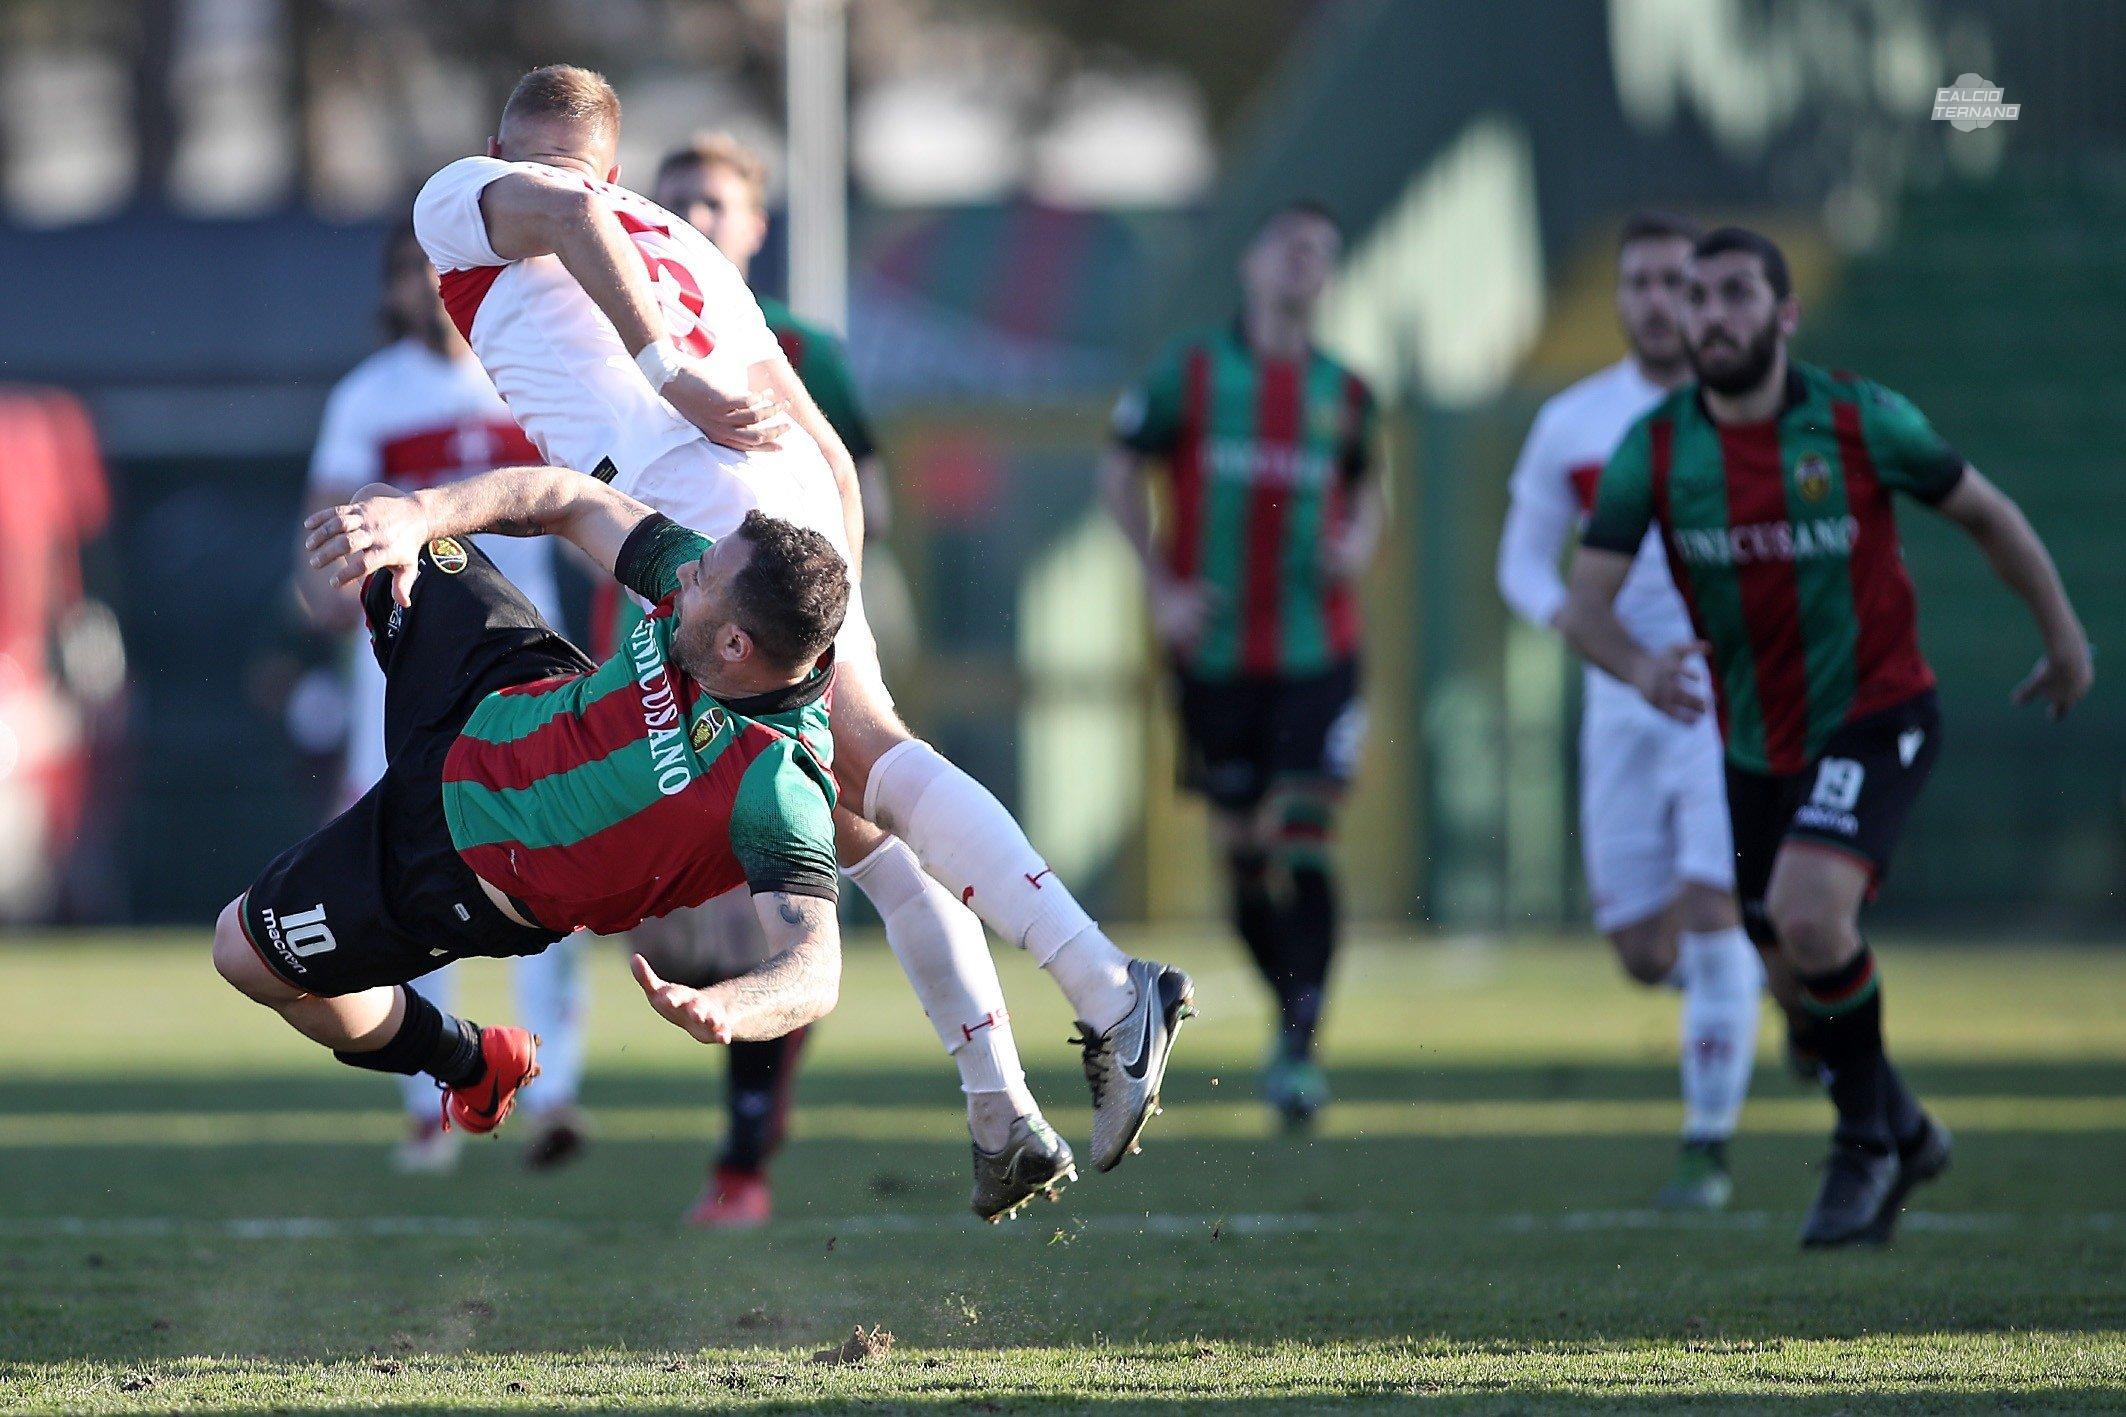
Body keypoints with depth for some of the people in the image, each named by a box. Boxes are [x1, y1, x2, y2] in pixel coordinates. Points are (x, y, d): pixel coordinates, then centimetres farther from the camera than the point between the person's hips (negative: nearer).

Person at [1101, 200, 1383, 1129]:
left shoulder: (1344, 392, 8)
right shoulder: (1190, 372, 2)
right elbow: (1121, 473, 8)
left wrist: (1360, 543, 0)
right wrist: (1161, 588, 0)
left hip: (1316, 657, 0)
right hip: (1215, 656, 0)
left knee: (1304, 843, -12)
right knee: (1240, 852, 4)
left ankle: (1301, 1049, -13)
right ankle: (1293, 1012, 23)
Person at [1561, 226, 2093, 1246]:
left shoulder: (1861, 422, -13)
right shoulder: (1653, 449, -8)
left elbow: (1985, 513, 3)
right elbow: (1584, 605, -12)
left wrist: (2063, 635, 11)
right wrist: (1639, 665, -34)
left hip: (1874, 715, -4)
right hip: (1756, 744, 4)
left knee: (1807, 915, -26)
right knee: (1806, 966, 14)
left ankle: (1866, 1140, -5)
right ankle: (1902, 1132, 41)